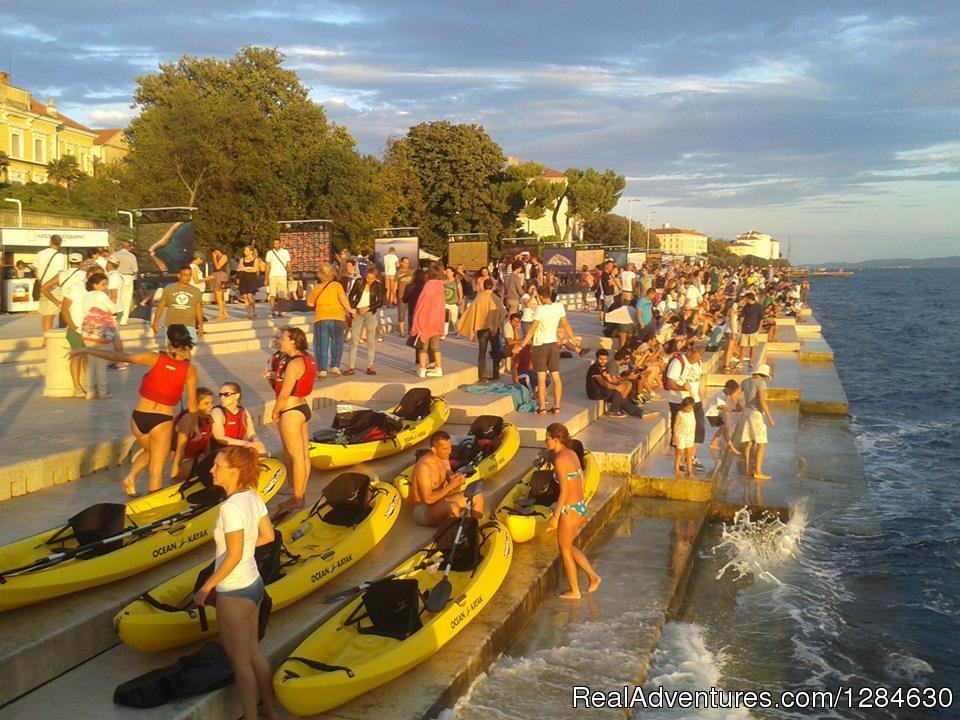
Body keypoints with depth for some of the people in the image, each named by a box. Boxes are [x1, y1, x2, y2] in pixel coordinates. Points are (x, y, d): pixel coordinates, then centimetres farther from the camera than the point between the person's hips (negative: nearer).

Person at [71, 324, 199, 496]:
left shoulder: (155, 358, -4)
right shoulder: (189, 370, -3)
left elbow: (117, 356, -2)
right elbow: (192, 404, 1)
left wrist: (86, 350, 7)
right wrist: (193, 424, 18)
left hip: (139, 417, 2)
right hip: (162, 421, -2)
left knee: (149, 451, 31)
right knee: (157, 470, 9)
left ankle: (131, 476, 10)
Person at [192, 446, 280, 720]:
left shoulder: (231, 507, -25)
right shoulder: (253, 497, -1)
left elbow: (234, 556, -24)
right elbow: (268, 535, 9)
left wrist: (206, 587, -15)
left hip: (234, 593, -8)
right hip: (254, 584, 9)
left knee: (240, 660, 7)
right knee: (254, 652, 19)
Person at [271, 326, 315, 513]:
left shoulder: (294, 364, -22)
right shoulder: (307, 359, 7)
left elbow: (284, 394, -20)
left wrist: (275, 412, -6)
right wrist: (275, 377, 4)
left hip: (291, 413, -10)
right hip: (303, 408, 10)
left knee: (296, 457, 0)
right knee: (304, 454, 15)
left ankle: (297, 499, 9)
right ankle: (301, 492, 26)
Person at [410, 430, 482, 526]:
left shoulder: (444, 459, 1)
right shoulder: (424, 467, -25)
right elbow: (428, 499, -26)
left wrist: (457, 480, -16)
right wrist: (450, 486, -24)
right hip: (423, 509, -9)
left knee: (477, 497, 4)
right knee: (453, 507, -38)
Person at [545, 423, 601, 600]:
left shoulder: (560, 460, -20)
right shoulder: (572, 454, 6)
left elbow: (564, 491, -20)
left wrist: (555, 516, -15)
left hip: (570, 509, -9)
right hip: (581, 506, 9)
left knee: (565, 550, 9)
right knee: (568, 546, 23)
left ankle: (574, 591, 21)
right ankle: (593, 576, 22)